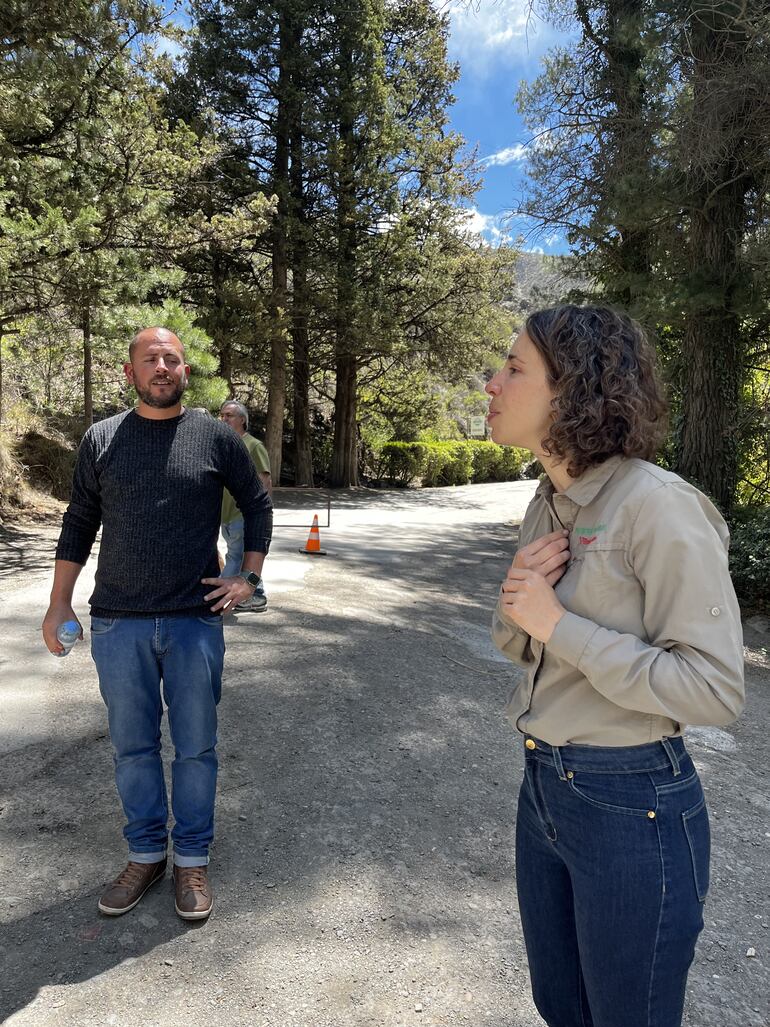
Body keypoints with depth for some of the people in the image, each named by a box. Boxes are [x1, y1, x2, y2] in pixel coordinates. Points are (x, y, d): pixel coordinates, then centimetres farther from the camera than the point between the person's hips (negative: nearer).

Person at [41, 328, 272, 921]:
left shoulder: (215, 438, 0)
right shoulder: (101, 440, 4)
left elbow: (258, 504, 10)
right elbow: (79, 525, 10)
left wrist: (250, 576, 2)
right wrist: (59, 605, 8)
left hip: (196, 621, -1)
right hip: (119, 624, 2)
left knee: (196, 747, 8)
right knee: (133, 747, 12)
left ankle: (193, 860, 26)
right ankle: (147, 855, 31)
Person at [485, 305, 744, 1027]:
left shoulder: (658, 504, -21)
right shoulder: (547, 505, 3)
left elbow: (713, 689, -23)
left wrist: (557, 624, -22)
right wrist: (513, 605, -10)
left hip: (633, 809, -7)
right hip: (543, 787, 8)